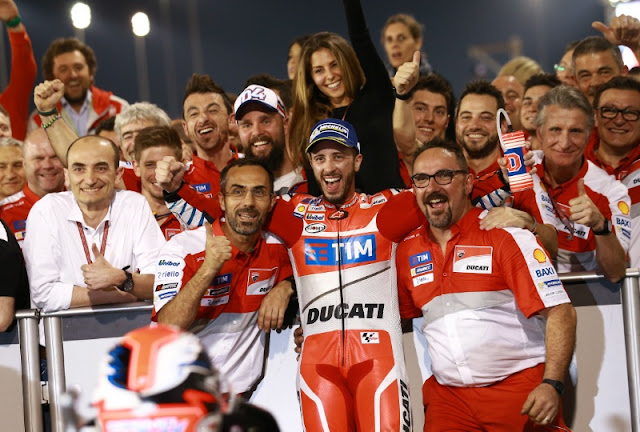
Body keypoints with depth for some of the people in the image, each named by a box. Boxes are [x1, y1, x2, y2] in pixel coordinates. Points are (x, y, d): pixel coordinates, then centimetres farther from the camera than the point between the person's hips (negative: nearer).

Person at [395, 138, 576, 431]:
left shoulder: (505, 234, -6)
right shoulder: (407, 250, 9)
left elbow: (560, 311, -10)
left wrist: (552, 385, -20)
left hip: (521, 387, -4)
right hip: (447, 394, 4)